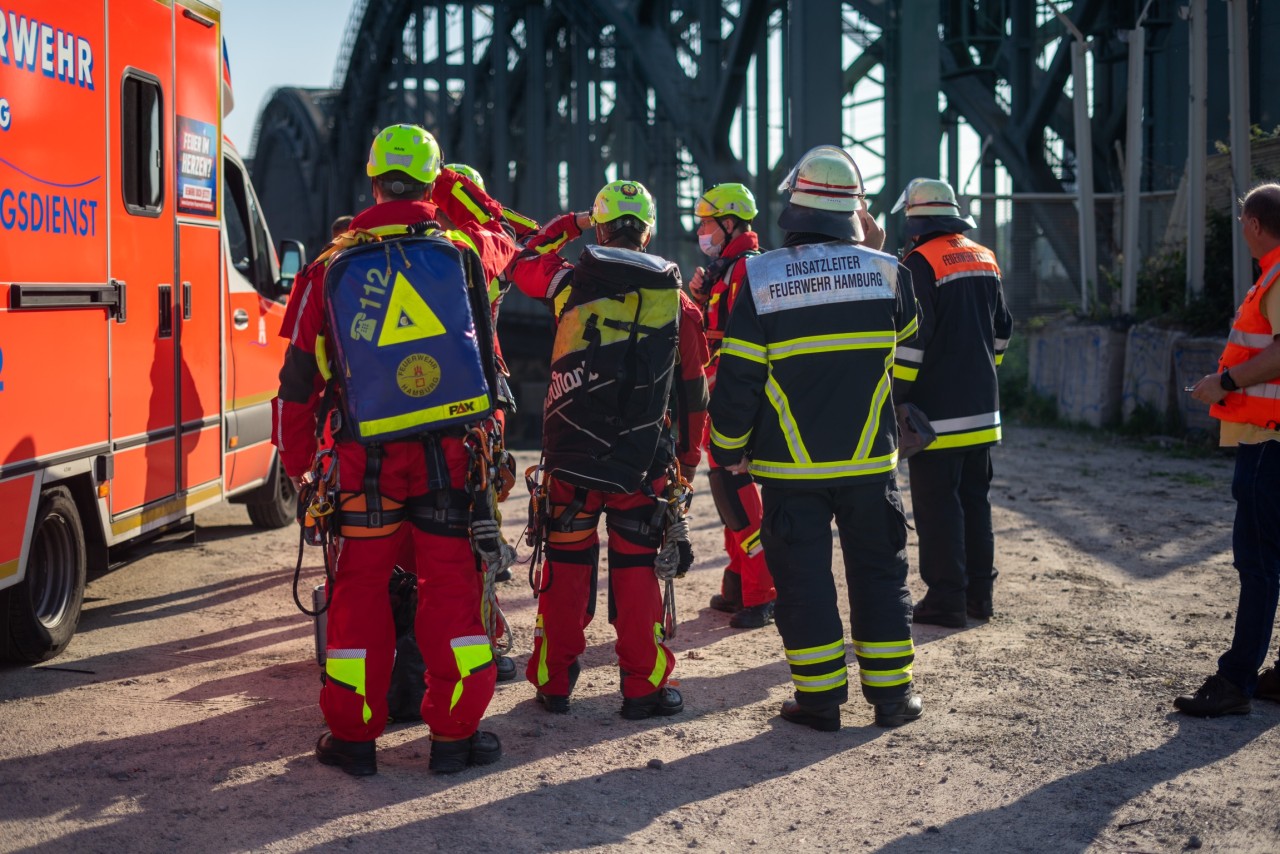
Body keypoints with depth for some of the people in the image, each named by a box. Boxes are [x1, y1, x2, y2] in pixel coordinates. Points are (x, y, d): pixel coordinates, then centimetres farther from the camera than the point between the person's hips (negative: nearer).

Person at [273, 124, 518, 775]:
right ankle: (454, 733, 11)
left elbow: (298, 381, 5)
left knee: (360, 588, 10)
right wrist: (461, 194, 35)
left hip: (364, 459, 0)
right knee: (450, 586, 7)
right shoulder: (467, 252, 2)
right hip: (449, 453, 0)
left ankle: (354, 735, 15)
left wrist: (296, 464, 15)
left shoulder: (331, 269, 2)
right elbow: (507, 244, 28)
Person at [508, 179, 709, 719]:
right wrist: (688, 458, 15)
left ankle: (553, 681, 16)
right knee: (635, 570, 7)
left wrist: (568, 225, 33)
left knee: (566, 566, 10)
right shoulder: (675, 299, 2)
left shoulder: (571, 282, 0)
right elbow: (693, 388, 7)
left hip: (572, 457, 0)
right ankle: (643, 688, 8)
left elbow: (522, 263, 23)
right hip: (643, 463, 0)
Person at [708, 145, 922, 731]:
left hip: (791, 466, -1)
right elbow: (906, 342, 16)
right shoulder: (884, 270, -4)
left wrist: (729, 448, 6)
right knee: (879, 572, 12)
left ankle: (820, 698, 10)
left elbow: (737, 377, -6)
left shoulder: (761, 278, -9)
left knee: (803, 578, 7)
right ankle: (891, 693, 17)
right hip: (869, 461, 2)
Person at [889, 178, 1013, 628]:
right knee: (975, 499, 15)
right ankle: (979, 593, 20)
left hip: (937, 408, -8)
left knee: (937, 506, -2)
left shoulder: (921, 262, -13)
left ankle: (946, 599, 0)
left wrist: (896, 398, -11)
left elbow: (911, 341, -18)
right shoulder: (985, 260, 11)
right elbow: (1002, 329, 18)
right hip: (982, 407, 8)